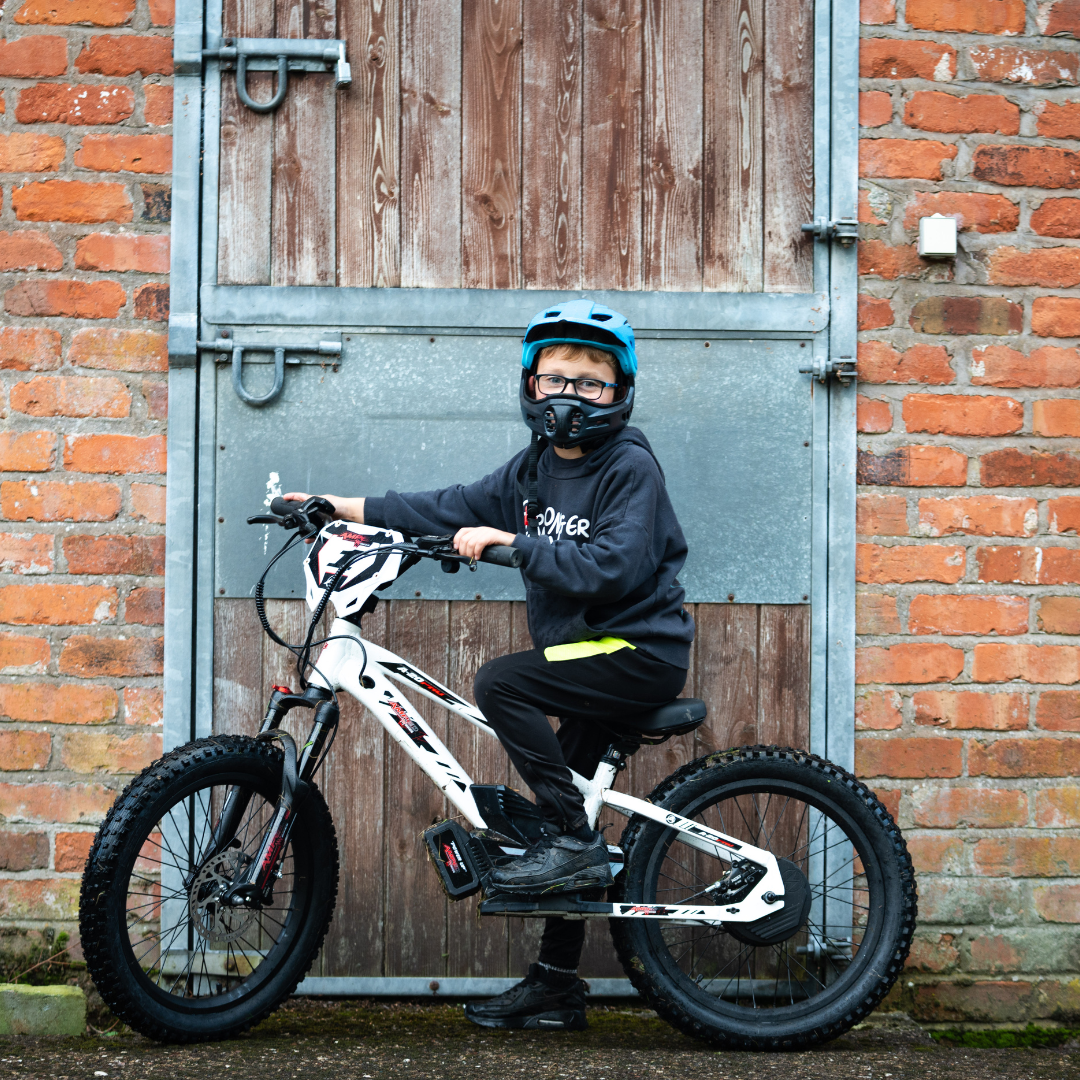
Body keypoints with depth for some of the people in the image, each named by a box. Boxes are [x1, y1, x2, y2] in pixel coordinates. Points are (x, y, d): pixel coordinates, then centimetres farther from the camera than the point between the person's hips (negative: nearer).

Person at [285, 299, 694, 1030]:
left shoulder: (630, 465, -12)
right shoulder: (533, 470, 11)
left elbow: (615, 565, -24)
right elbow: (454, 509, 9)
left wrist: (512, 543, -26)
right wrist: (346, 508, 4)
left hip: (641, 650, -8)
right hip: (589, 656, 8)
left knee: (501, 683, -25)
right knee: (555, 813, 8)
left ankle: (577, 841, -18)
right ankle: (555, 987, 15)